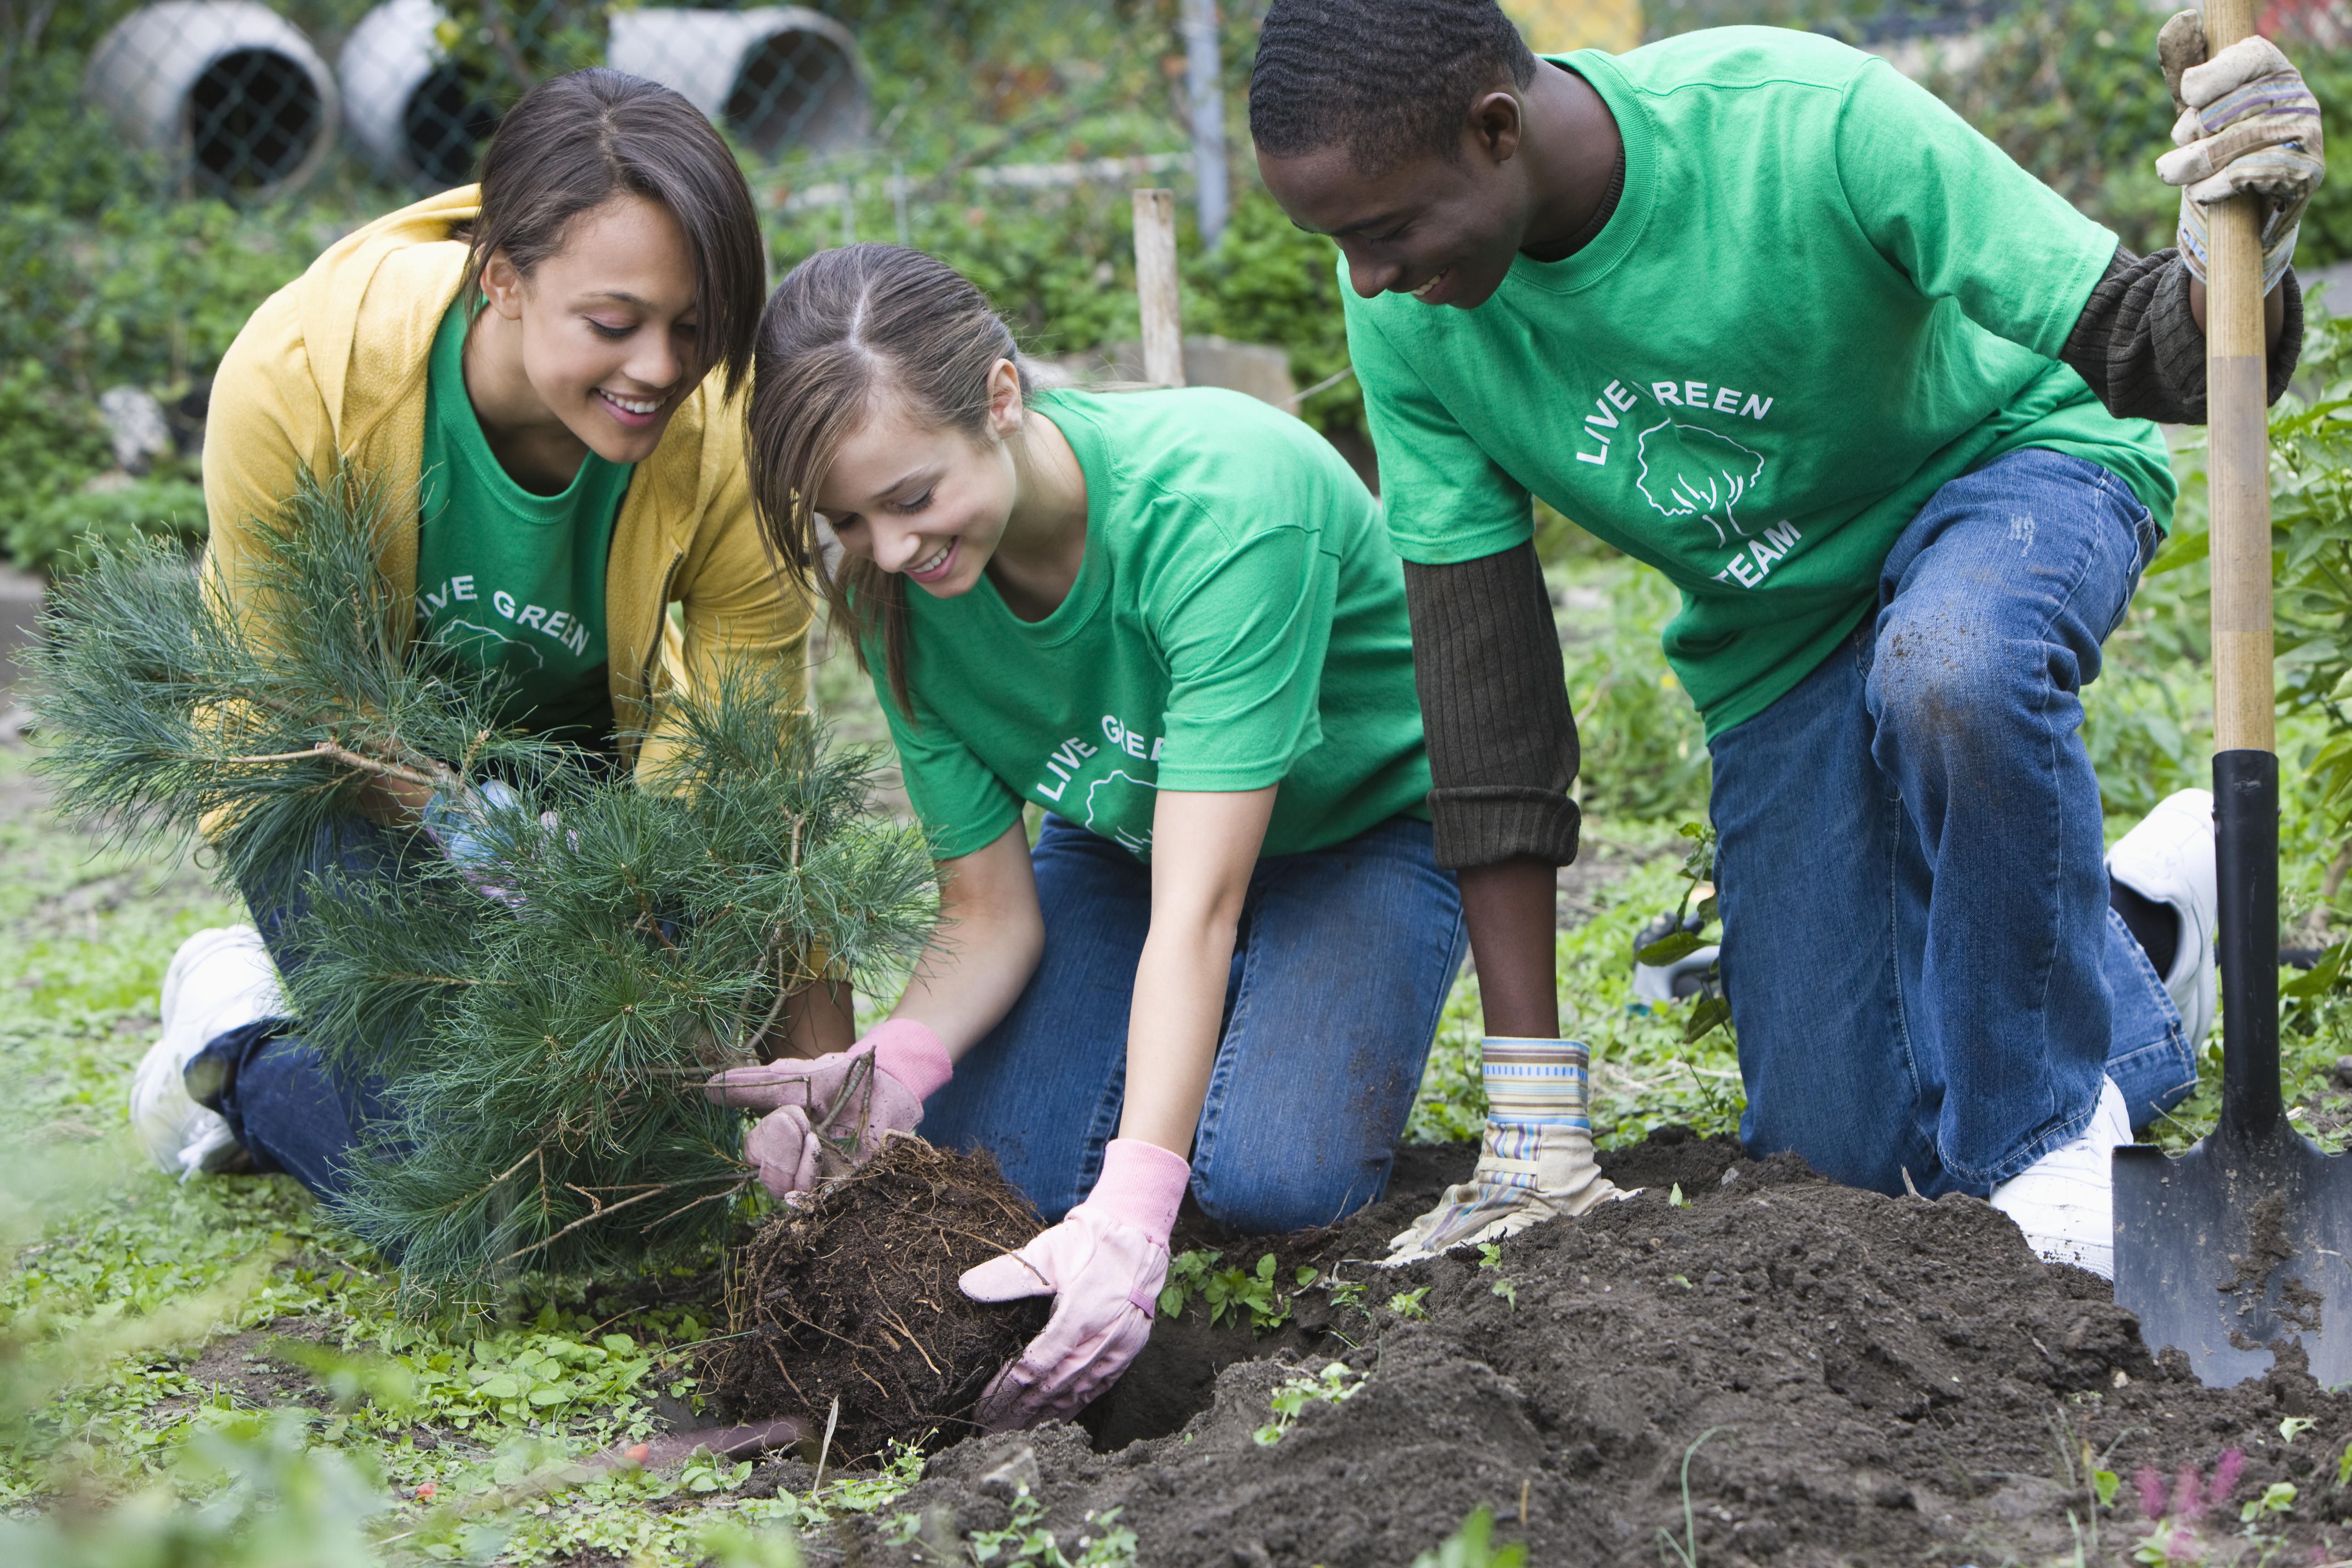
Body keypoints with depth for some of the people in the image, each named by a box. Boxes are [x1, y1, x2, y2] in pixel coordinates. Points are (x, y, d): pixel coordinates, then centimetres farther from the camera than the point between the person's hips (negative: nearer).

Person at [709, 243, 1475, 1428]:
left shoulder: (1221, 496, -37)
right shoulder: (904, 587, -19)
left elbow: (1197, 905, -41)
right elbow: (988, 916, -14)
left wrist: (1132, 1209, -51)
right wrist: (891, 1067, -37)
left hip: (1360, 827, -4)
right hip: (1118, 834, 4)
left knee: (1270, 1178, -29)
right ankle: (1173, 1044, 12)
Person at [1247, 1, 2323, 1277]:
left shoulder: (1811, 125, -34)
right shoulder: (1407, 317, -20)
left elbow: (2128, 345, -28)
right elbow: (1483, 684, -16)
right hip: (1776, 639, 4)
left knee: (1952, 670, -41)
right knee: (1852, 1144, -3)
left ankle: (2051, 1128, -16)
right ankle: (2133, 927, 25)